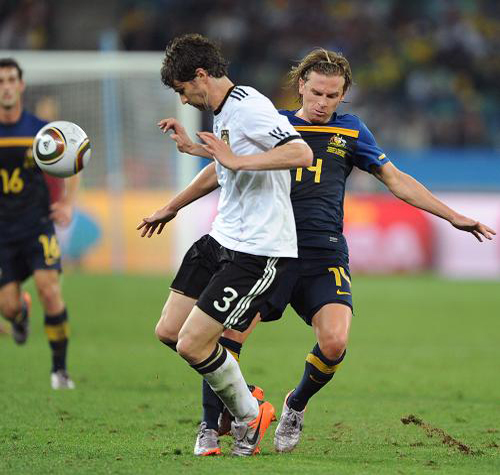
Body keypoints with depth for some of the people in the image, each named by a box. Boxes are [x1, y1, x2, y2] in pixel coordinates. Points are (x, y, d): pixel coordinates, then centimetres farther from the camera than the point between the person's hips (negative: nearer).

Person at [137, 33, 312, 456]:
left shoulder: (249, 106, -17)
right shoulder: (222, 113, 14)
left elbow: (302, 154, -30)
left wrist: (235, 159, -29)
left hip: (259, 253, -10)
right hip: (222, 239, 10)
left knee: (192, 344, -11)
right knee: (168, 331, 8)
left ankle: (250, 415, 11)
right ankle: (240, 392, 23)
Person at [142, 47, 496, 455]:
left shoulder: (351, 131, 14)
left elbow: (396, 179, 18)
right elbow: (225, 167, 19)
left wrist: (452, 216, 13)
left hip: (324, 257, 1)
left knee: (334, 343, -21)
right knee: (228, 334, -17)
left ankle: (296, 406, 11)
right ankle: (211, 428, 4)